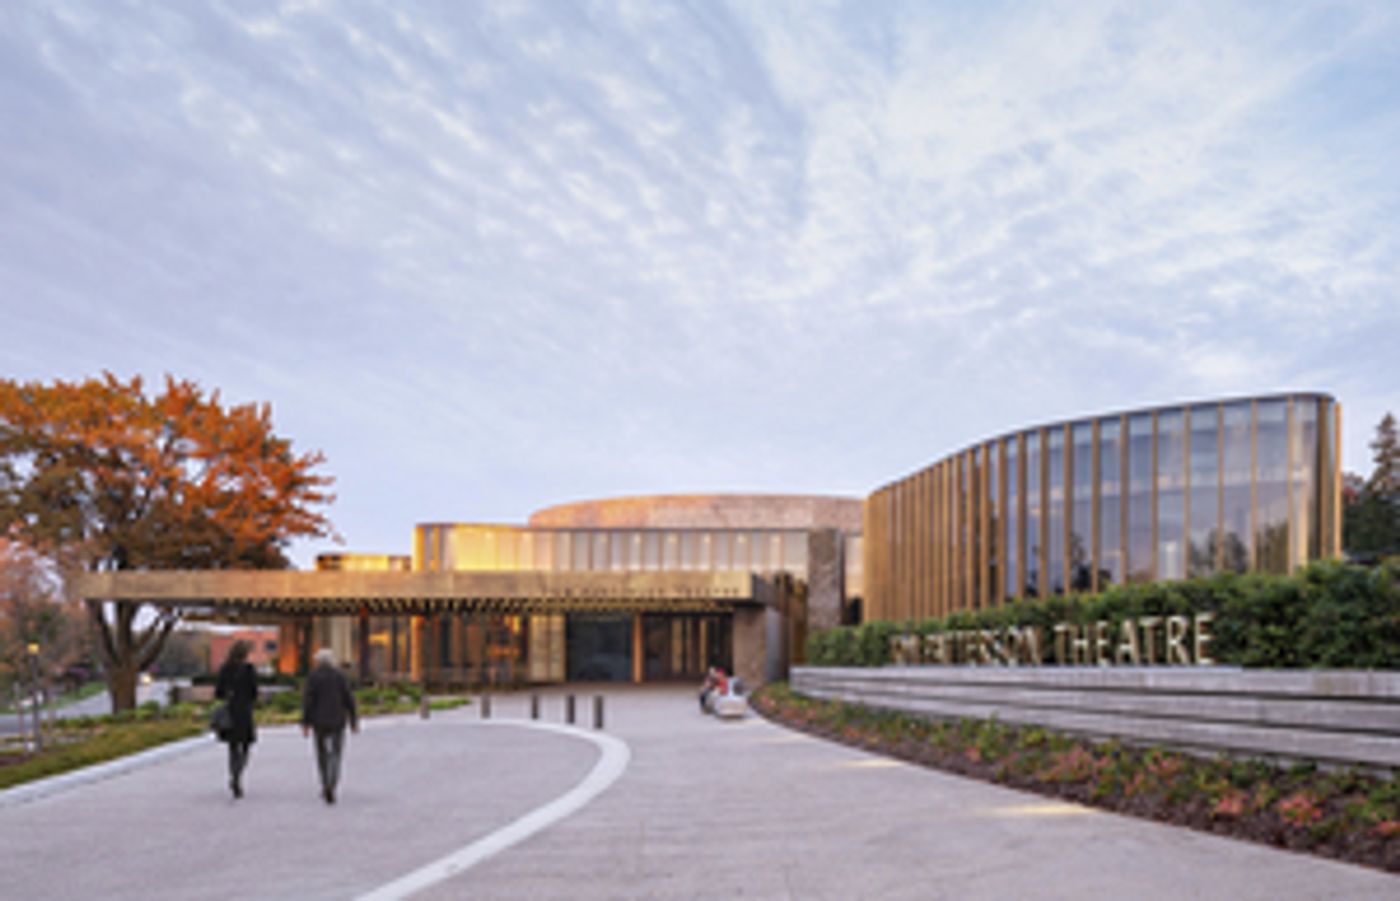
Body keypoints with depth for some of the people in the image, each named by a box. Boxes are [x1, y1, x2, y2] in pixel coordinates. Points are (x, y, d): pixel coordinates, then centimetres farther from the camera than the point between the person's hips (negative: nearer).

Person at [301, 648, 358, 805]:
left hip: (319, 721, 0)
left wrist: (305, 723, -8)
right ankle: (331, 787, -22)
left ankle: (326, 787, 27)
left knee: (322, 753, 18)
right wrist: (354, 721, 7)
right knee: (335, 755, -1)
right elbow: (349, 699, -1)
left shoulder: (313, 677, -4)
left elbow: (308, 700, -9)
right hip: (337, 721, 0)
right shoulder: (340, 676, 0)